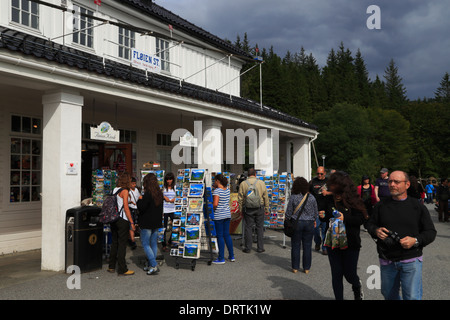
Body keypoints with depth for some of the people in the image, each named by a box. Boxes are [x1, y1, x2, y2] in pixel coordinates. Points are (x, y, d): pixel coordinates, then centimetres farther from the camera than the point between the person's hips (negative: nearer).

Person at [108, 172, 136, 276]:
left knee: (114, 243, 16)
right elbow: (126, 207, -16)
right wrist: (132, 222, -14)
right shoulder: (124, 191, -12)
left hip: (114, 219, 7)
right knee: (122, 244, -2)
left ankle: (111, 266, 25)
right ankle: (122, 269, 3)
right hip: (122, 220, -7)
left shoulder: (114, 190, 9)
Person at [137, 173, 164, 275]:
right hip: (157, 222, 8)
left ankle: (154, 265, -7)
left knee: (146, 244, 1)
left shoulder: (148, 194, -18)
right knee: (154, 244, 13)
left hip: (147, 223, -7)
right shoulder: (159, 193, 6)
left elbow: (141, 207, -18)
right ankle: (151, 266, 20)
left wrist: (140, 200, -1)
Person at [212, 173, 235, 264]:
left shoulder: (217, 191, -15)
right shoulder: (227, 190, 7)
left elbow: (215, 204, -25)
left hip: (218, 215, -7)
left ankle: (221, 258, 5)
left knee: (220, 236, 0)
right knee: (227, 235, 14)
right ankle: (231, 256, 20)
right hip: (227, 214, 7)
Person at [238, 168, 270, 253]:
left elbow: (240, 198, 1)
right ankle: (260, 248, 12)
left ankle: (247, 248, 10)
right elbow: (266, 197, 1)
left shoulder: (243, 184, -2)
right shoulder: (261, 183, -2)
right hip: (259, 208, 0)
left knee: (248, 228, 5)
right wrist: (266, 208, 10)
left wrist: (241, 209, 10)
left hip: (248, 209, 0)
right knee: (260, 228, 8)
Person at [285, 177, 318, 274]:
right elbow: (315, 212, 6)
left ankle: (295, 268, 14)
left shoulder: (293, 198, -10)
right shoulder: (312, 198, -4)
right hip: (309, 223, 2)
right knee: (307, 246, 9)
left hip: (296, 223, -1)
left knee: (296, 246, 8)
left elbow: (288, 213, -5)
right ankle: (306, 268, 15)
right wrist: (314, 220, 23)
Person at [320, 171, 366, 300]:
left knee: (350, 274, 6)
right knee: (336, 274, 8)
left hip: (350, 244, -3)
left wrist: (345, 218, -28)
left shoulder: (353, 200, -11)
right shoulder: (330, 201, 2)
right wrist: (323, 216, -6)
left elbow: (361, 219, -16)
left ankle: (357, 286, 42)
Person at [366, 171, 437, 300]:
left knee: (412, 297, -5)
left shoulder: (418, 207, 1)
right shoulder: (380, 206, 6)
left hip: (411, 261, -2)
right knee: (389, 294, 16)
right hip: (387, 261, 3)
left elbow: (431, 232, 1)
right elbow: (370, 224, 13)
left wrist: (415, 240, -17)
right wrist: (376, 231, -11)